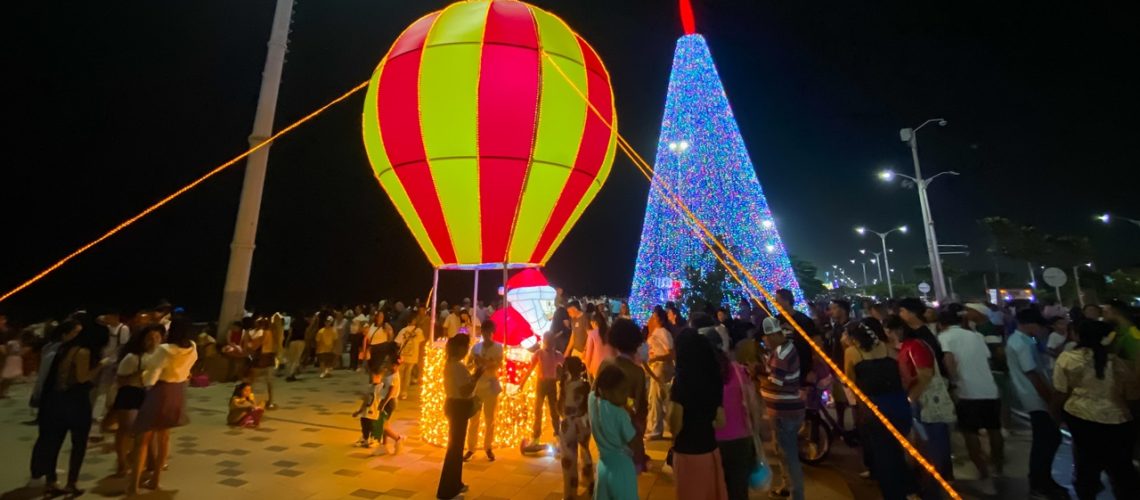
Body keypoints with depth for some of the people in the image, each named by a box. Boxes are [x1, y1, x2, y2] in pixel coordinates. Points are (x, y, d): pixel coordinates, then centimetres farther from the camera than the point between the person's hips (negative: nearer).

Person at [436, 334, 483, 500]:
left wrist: (472, 375, 11)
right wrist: (476, 376, -20)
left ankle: (455, 484, 34)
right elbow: (465, 391, -26)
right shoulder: (458, 366, -23)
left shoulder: (450, 363, 7)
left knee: (456, 445, 21)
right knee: (455, 447, 1)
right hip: (458, 407, -10)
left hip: (454, 405, 10)